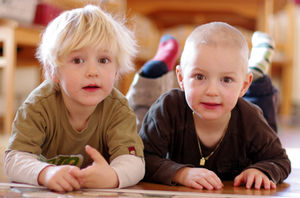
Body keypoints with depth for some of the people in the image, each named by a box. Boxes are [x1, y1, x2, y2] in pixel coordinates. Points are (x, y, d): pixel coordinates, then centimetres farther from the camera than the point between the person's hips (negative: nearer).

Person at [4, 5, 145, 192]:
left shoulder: (118, 109, -18)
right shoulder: (39, 106, -21)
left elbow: (132, 160, -29)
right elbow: (15, 159, -28)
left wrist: (112, 176, -53)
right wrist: (46, 173, -50)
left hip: (100, 193, 0)